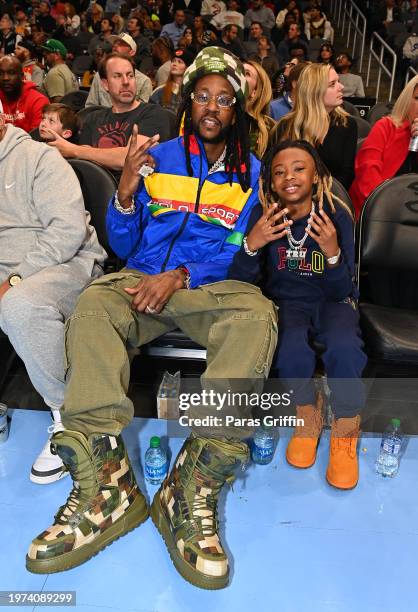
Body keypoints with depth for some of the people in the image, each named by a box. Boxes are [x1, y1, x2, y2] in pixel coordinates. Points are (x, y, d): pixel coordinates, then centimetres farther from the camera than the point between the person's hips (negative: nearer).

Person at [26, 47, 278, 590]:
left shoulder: (250, 171, 13)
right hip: (142, 280, 2)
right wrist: (126, 192, -8)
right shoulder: (158, 158, 14)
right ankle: (105, 482, -36)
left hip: (210, 288, -1)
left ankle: (194, 485, -34)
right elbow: (124, 245, 12)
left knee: (257, 315, -33)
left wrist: (182, 276, -15)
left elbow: (240, 254, 2)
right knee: (93, 305, -31)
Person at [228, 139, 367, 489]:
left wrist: (332, 253, -30)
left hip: (331, 302, 0)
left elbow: (341, 291, -11)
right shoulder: (263, 215, -8)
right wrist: (252, 245, -32)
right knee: (291, 349, -32)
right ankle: (308, 417, 1)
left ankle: (345, 434, -4)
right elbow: (238, 284, -13)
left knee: (344, 348, -32)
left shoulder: (336, 215, -10)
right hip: (285, 301, 0)